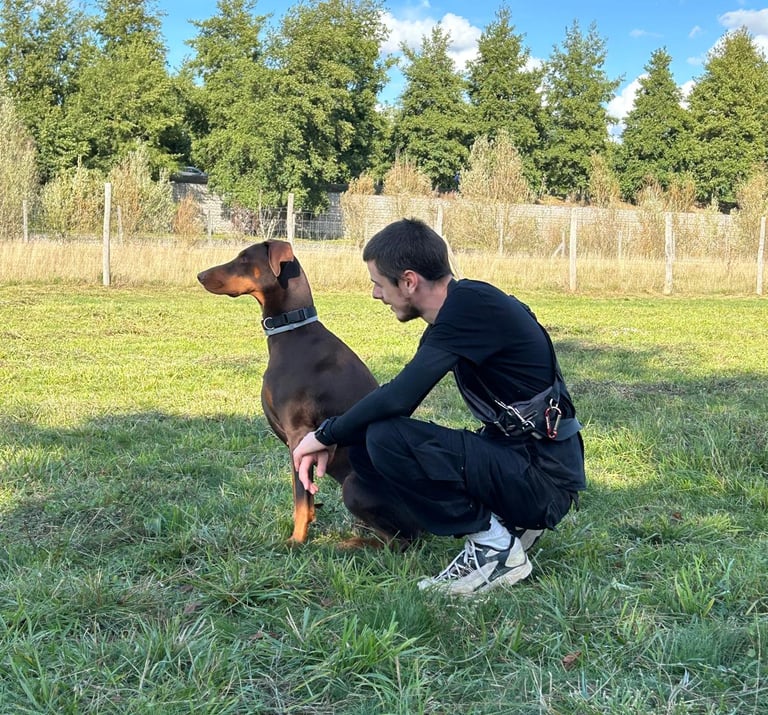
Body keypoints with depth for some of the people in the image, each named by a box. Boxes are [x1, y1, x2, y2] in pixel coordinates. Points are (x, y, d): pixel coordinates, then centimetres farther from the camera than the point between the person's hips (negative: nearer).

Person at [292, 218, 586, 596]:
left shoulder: (472, 304, -19)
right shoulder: (457, 311, 10)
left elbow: (399, 398, -27)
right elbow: (401, 398, 17)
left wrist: (326, 434, -12)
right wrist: (334, 438, 9)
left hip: (543, 477, -9)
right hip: (515, 455, 9)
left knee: (385, 439, -23)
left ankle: (494, 545, -10)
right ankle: (507, 521, 9)